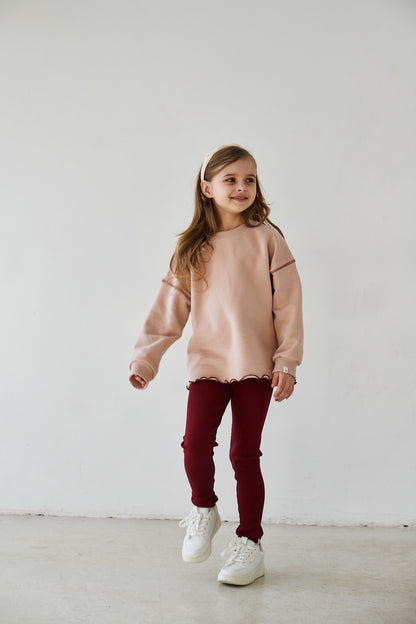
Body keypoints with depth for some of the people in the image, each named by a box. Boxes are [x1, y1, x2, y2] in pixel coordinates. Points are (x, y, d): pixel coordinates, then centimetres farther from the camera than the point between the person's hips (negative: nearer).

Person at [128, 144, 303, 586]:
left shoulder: (267, 239, -1)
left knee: (244, 453, 3)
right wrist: (144, 358, -1)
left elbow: (288, 306, -2)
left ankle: (249, 541, 21)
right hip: (207, 362, 2)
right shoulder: (191, 249, 6)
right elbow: (168, 310, 7)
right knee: (195, 443, -11)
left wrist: (287, 363, -7)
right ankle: (203, 509, 20)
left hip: (256, 363, -2)